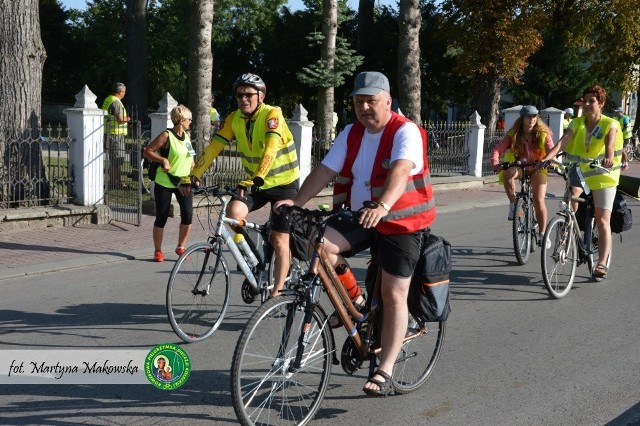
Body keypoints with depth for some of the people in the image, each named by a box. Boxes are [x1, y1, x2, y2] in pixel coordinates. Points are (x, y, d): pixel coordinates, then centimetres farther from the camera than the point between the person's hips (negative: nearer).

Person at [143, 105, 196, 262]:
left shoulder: (187, 135, 8)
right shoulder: (167, 135, -11)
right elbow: (148, 151, -10)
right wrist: (163, 160, -22)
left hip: (183, 182, 5)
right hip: (165, 183, -5)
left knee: (188, 214, -9)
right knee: (161, 218, 1)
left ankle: (181, 247, 9)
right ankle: (158, 251, 16)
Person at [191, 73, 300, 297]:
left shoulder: (272, 115, -21)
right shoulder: (234, 119, -4)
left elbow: (270, 149, -36)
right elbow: (213, 148, -9)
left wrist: (255, 179, -49)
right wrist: (193, 175, -20)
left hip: (283, 184, -5)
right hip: (255, 183, 5)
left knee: (279, 240, -5)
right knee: (233, 212, -22)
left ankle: (277, 290, 7)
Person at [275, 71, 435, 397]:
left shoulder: (405, 132, -14)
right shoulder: (351, 134, 7)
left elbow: (400, 170, -32)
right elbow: (325, 170, -1)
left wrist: (383, 206, -50)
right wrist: (296, 202, -16)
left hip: (400, 223, -5)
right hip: (357, 218, 5)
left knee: (393, 296, -7)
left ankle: (384, 372, 2)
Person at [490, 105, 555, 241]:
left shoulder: (543, 134, -9)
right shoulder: (513, 134, -10)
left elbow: (551, 150, -22)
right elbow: (497, 149, -20)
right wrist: (495, 164, -41)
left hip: (537, 169, 0)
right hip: (519, 167, 1)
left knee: (539, 201, -13)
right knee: (508, 172, -36)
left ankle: (542, 234, 4)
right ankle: (513, 204, -18)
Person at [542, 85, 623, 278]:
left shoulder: (610, 124, -6)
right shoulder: (577, 123, 2)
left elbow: (610, 143, -26)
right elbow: (562, 142, -13)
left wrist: (608, 158, -49)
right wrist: (546, 158, -32)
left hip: (603, 176, -2)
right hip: (580, 173, 2)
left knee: (602, 220, -6)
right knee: (572, 191, -32)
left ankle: (602, 263, -3)